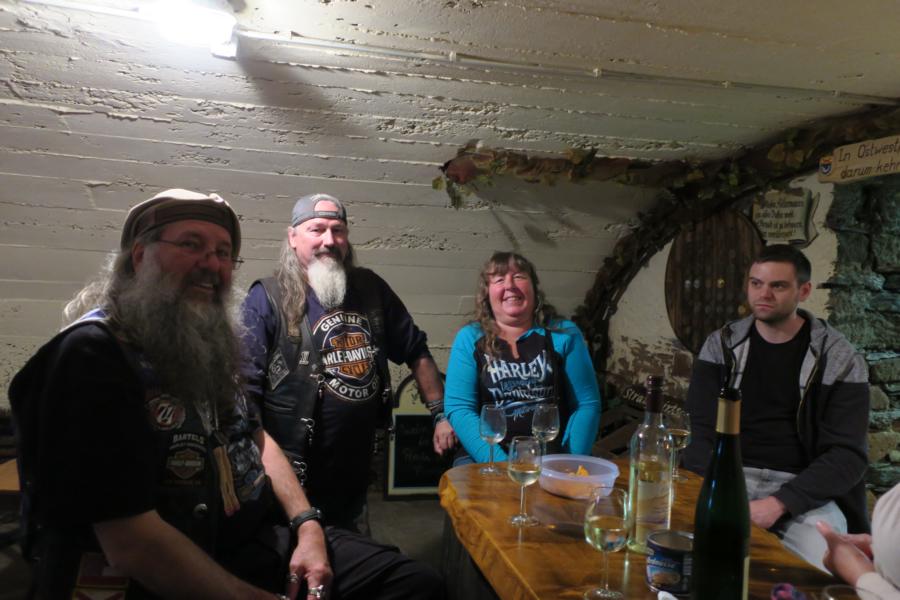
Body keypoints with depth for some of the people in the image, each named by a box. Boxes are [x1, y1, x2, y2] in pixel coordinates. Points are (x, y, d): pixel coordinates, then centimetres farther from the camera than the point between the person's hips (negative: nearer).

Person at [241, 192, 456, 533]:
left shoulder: (370, 288, 3)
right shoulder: (267, 300, -12)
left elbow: (416, 352, 12)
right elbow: (242, 393, -16)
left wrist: (441, 415, 8)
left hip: (356, 481, 6)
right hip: (296, 483, -5)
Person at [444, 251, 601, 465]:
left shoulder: (564, 334, 7)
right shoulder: (469, 338, 5)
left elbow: (587, 404, 6)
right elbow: (459, 409, -3)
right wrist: (500, 465, -15)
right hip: (486, 458, 0)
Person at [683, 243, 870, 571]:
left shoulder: (840, 360, -1)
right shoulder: (720, 346, 4)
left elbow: (847, 455, -6)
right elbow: (700, 431, -1)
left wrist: (781, 502, -20)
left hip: (804, 489, 0)